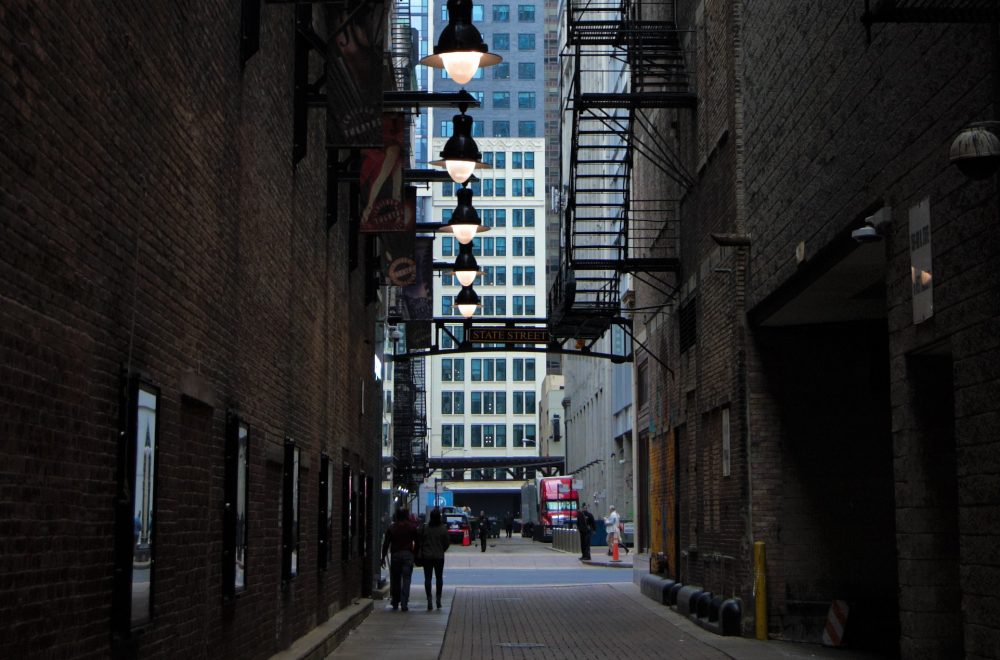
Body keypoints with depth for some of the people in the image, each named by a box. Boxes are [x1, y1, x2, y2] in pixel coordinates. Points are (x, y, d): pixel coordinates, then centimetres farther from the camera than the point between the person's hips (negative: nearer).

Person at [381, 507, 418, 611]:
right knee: (406, 579, -2)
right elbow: (417, 543, 2)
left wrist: (383, 557, 9)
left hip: (395, 555, 1)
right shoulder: (412, 527, 2)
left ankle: (395, 603, 14)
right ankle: (404, 604, -9)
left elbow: (386, 543, 5)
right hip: (408, 555, -1)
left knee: (395, 580, 10)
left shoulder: (391, 528, 5)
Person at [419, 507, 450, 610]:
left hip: (427, 556, -1)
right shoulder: (443, 528, -6)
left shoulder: (425, 528, -7)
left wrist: (421, 552, 12)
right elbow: (446, 543, 0)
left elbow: (420, 542, -2)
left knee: (427, 578, 2)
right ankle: (438, 599, 13)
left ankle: (429, 600, -6)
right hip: (439, 556, 1)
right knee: (439, 577, 13)